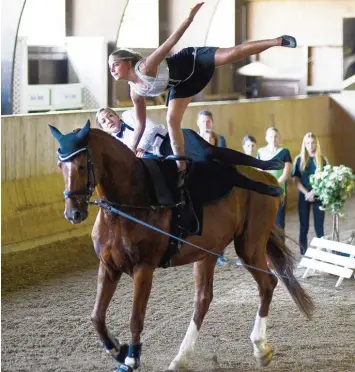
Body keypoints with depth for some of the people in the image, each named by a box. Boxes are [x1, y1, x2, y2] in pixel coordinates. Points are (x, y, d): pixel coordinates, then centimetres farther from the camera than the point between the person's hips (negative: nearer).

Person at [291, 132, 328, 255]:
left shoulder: (322, 160, 1)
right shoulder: (299, 159, 2)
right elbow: (296, 179, -1)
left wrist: (313, 192, -15)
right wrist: (306, 193, -13)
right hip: (304, 196, 1)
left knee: (319, 226, -1)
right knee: (304, 226, 4)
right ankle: (304, 253, 10)